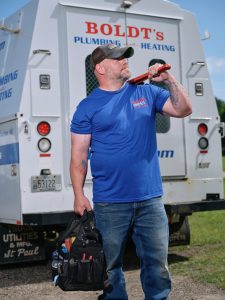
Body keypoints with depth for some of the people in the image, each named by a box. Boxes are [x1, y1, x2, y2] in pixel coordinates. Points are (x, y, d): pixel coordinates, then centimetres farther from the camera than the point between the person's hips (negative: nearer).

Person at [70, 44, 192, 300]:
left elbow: (183, 110, 7)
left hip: (150, 199, 2)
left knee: (157, 263, 8)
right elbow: (79, 154, -1)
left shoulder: (147, 92, 9)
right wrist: (79, 195, -7)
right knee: (110, 267, 10)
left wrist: (170, 80, -7)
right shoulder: (88, 106, 1)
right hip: (109, 203, -2)